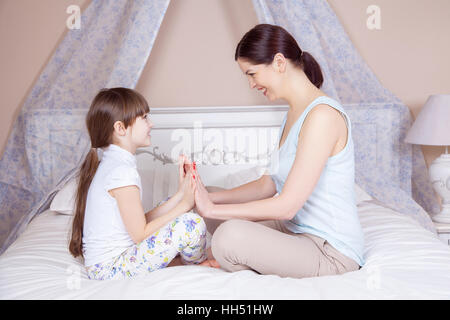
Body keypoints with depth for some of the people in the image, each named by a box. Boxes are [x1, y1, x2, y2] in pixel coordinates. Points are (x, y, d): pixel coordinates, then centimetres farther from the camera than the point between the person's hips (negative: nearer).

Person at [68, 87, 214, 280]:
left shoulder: (110, 163, 11)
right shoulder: (122, 171, -20)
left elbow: (142, 221, 8)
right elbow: (140, 234, -20)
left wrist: (180, 195, 5)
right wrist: (184, 204, -12)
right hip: (111, 269, -10)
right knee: (192, 223, -19)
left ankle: (179, 260, 5)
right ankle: (197, 264, 11)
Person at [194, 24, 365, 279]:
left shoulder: (323, 115, -23)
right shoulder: (295, 113, 9)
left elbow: (286, 206, -25)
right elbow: (269, 184, 11)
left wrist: (212, 209, -17)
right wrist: (210, 198, -1)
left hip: (332, 253, -9)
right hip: (297, 230, 10)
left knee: (230, 235, -31)